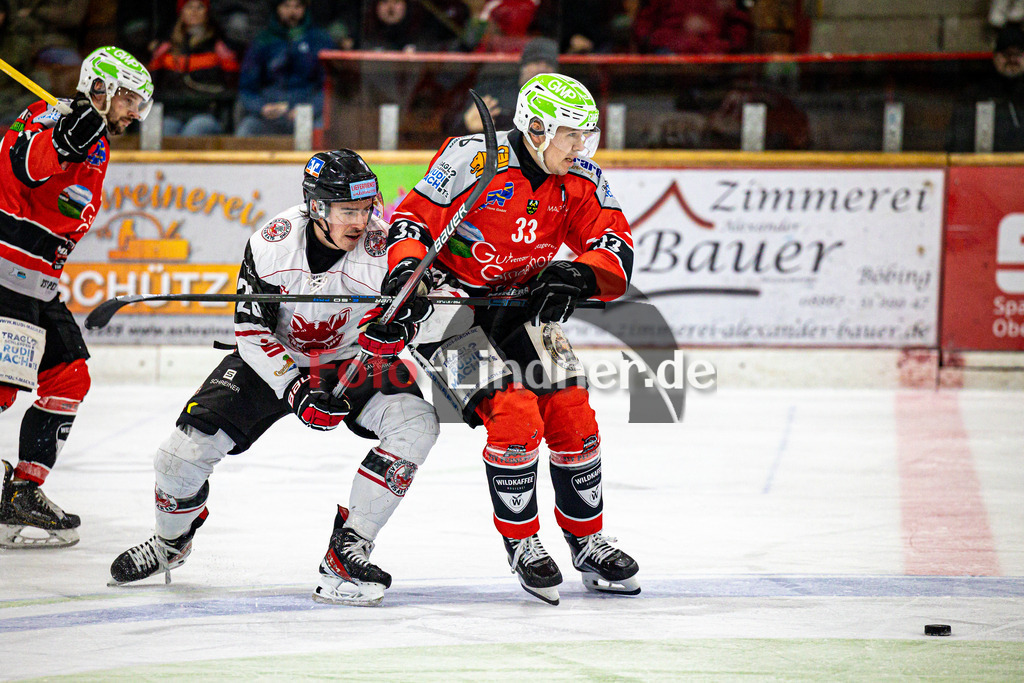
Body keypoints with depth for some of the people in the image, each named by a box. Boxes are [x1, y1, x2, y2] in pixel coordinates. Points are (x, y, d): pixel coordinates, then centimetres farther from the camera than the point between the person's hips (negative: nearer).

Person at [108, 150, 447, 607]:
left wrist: (394, 327, -38)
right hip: (276, 361, 0)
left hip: (353, 361, 0)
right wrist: (296, 391, -29)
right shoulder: (272, 244, -23)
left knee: (416, 422, -27)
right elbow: (252, 333, -17)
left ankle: (347, 550, -19)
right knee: (191, 442, -14)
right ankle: (170, 542, 20)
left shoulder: (383, 248, -26)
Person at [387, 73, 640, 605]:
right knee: (515, 418, -20)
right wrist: (406, 265, -31)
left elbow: (616, 249, -11)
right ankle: (521, 543, 0)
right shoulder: (470, 161, -21)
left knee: (573, 420, -1)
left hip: (522, 309, 6)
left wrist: (578, 275, -30)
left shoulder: (580, 181, -6)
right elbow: (413, 217, -13)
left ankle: (589, 542, 20)